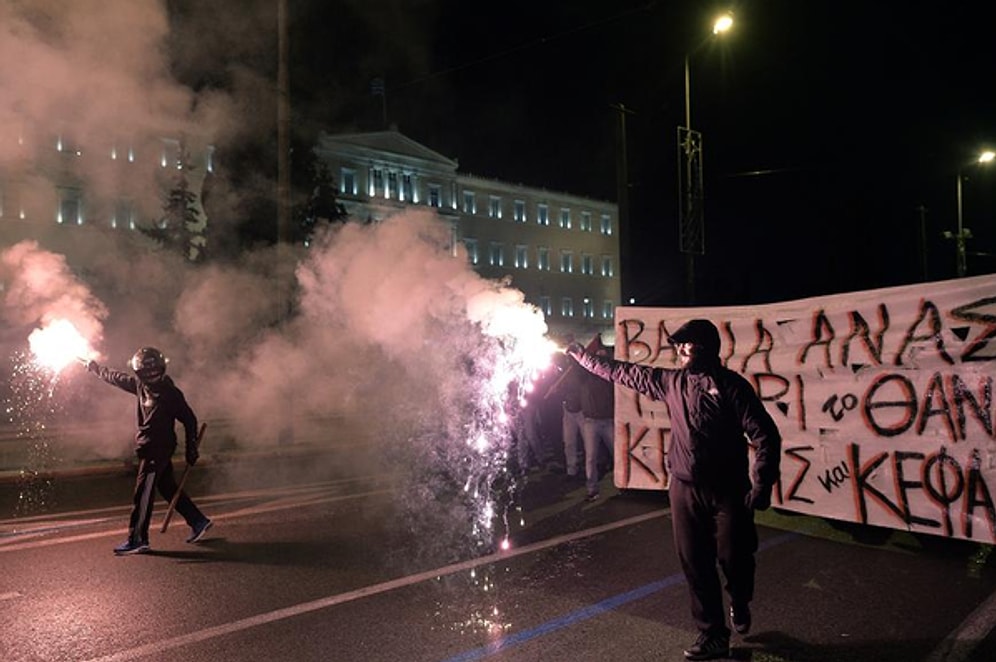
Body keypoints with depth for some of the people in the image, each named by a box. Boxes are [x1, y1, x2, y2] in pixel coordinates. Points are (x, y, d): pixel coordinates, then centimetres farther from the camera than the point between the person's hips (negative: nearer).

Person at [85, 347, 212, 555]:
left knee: (143, 493, -7)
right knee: (168, 488, 13)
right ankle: (198, 522, 22)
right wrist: (95, 368, 33)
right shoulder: (141, 384, 5)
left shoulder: (170, 393, -17)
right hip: (150, 447, 8)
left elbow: (189, 419, -13)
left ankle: (137, 540, -2)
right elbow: (117, 378, 23)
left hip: (159, 448, -8)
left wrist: (191, 449, -12)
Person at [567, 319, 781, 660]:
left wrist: (762, 486, -17)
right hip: (685, 488, 4)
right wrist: (582, 357, 16)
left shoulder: (731, 385, -10)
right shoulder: (672, 382, 4)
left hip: (728, 490, -4)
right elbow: (625, 373, 13)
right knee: (695, 564, 7)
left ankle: (739, 603, 39)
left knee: (734, 558, 4)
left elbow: (765, 436, -12)